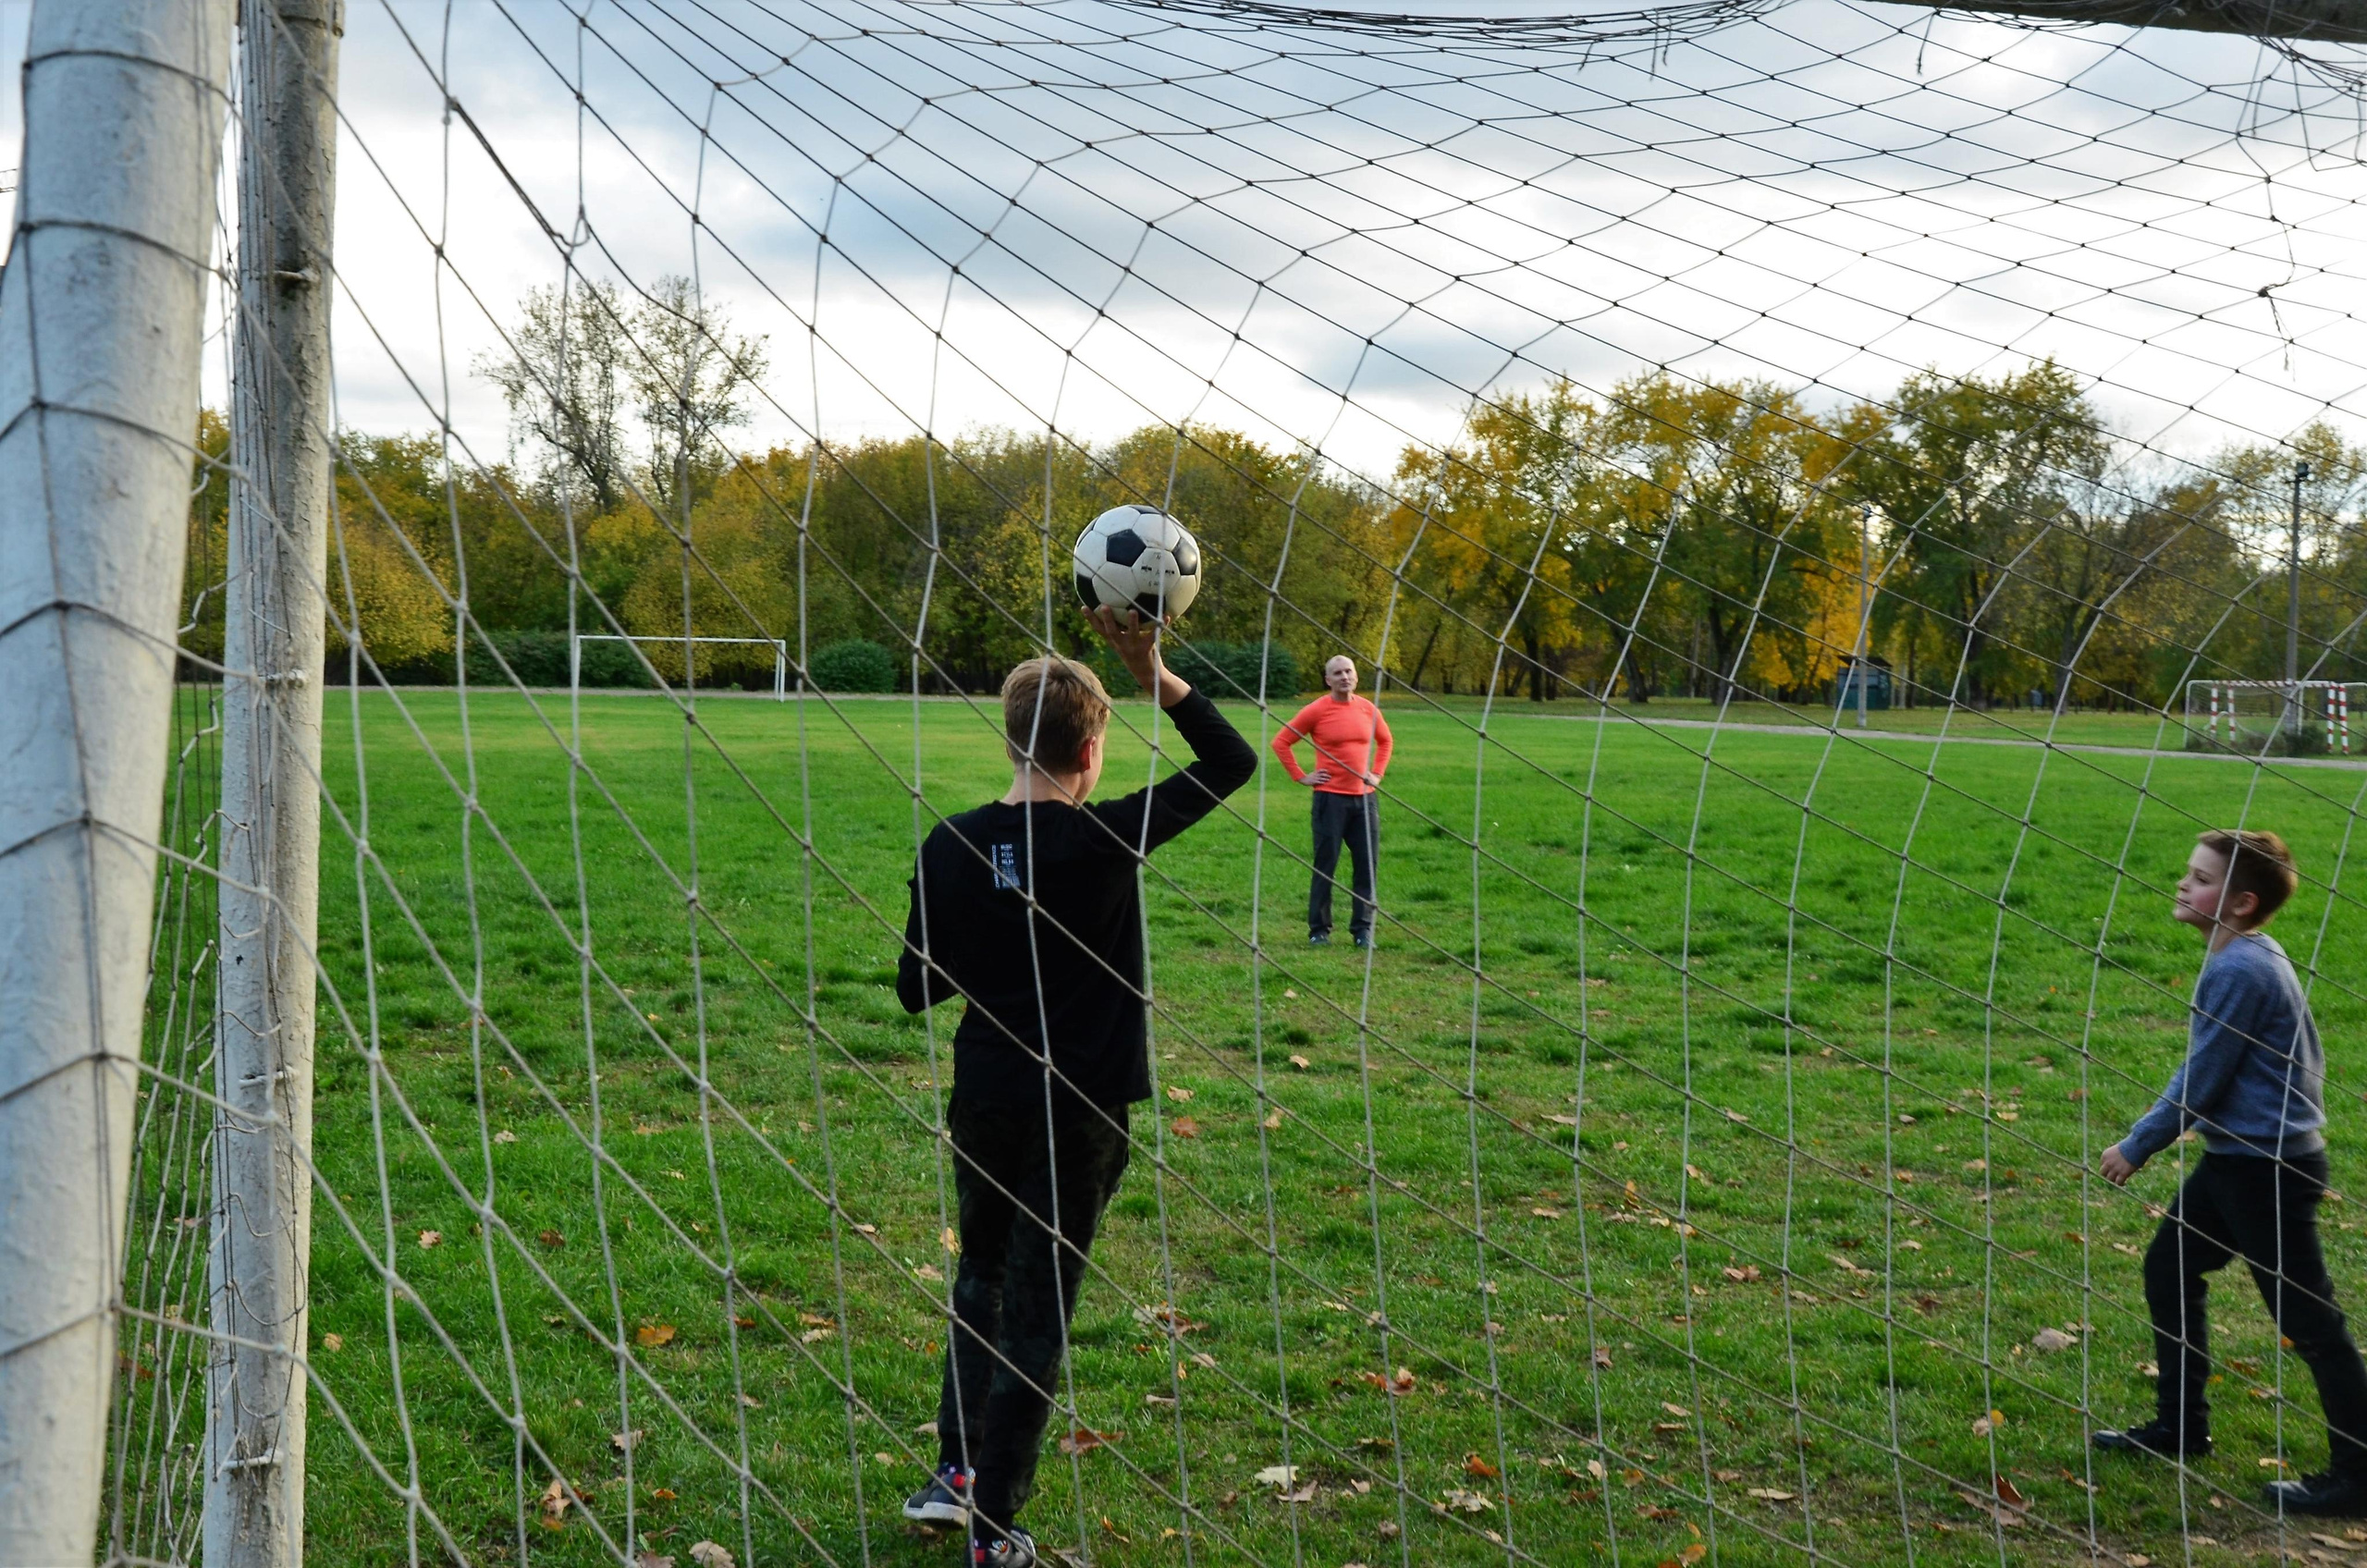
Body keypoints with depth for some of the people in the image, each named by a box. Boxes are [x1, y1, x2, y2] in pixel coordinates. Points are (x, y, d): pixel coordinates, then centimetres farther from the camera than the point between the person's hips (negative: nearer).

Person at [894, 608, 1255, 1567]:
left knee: (981, 1274, 26)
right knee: (1036, 1310, 7)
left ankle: (954, 1474, 28)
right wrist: (1154, 673, -11)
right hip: (1080, 1114, -3)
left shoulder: (950, 848, -7)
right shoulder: (1105, 841, -17)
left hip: (984, 1100, 4)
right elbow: (1233, 764, -8)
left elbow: (917, 989, 1)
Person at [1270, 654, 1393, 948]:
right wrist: (1300, 777, -4)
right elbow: (1281, 742, -1)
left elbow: (1385, 740, 25)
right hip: (1331, 797, -4)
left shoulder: (1368, 709, 6)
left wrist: (1377, 773, 13)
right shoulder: (1316, 711, -6)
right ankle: (1319, 930, 7)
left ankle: (1363, 929, 11)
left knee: (1367, 864, 3)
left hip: (1365, 797, 4)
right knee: (1326, 865, -1)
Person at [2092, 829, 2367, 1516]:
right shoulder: (2254, 956, 7)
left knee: (2307, 1318, -1)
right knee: (2168, 1270, 17)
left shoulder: (2237, 970, -22)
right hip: (2239, 1155, 10)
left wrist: (2137, 1148, -8)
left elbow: (2200, 1082, -19)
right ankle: (2179, 1427, 28)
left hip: (2267, 1168, -10)